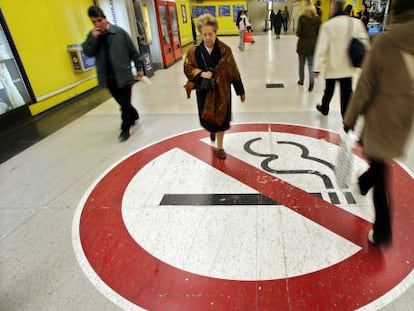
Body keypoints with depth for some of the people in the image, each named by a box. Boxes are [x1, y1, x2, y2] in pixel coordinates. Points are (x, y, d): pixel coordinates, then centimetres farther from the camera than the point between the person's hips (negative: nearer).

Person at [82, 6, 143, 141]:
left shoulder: (119, 32, -6)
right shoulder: (92, 35, 5)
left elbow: (133, 51, -1)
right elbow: (87, 53, -5)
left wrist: (139, 68, 2)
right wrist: (93, 38, -18)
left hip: (123, 75, -4)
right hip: (108, 77, 4)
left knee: (125, 104, 1)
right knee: (122, 103, 16)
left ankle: (125, 128, 14)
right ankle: (133, 116, 40)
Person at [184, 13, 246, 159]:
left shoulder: (225, 50, -12)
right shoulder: (194, 51, -9)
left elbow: (233, 71, -5)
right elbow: (188, 68, 2)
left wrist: (240, 91, 1)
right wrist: (201, 73, -19)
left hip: (221, 90, -1)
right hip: (204, 90, 1)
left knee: (220, 119, 8)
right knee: (206, 119, 9)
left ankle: (219, 147, 30)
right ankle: (212, 129, 50)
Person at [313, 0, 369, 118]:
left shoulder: (327, 25, -11)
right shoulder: (356, 23, 1)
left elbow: (322, 48, -15)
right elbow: (364, 42, 4)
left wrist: (317, 68, -13)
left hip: (332, 65, -2)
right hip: (347, 65, 2)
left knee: (329, 89, 19)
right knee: (346, 92, 4)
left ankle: (324, 108, 42)